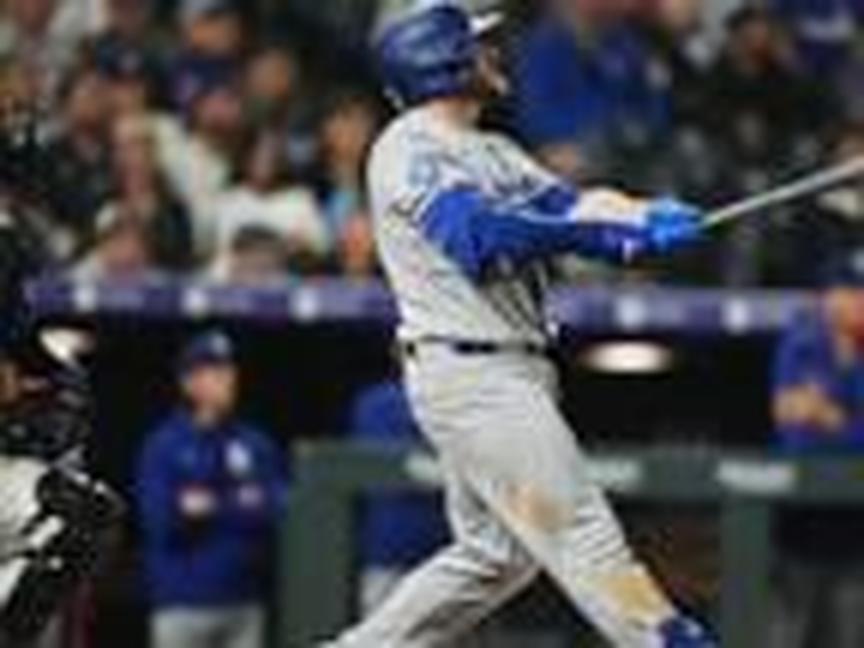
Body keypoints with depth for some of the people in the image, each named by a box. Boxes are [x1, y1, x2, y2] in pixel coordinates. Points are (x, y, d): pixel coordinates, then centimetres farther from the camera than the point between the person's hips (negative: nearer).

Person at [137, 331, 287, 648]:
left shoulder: (256, 445, 10)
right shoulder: (164, 446, -2)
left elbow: (277, 510, 3)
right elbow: (160, 519, -11)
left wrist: (212, 508, -9)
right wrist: (239, 507, -11)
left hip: (244, 603, 4)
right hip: (184, 605, -4)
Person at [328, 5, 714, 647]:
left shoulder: (493, 153, 20)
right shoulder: (409, 149, -8)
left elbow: (569, 209, 7)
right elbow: (477, 235, -24)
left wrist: (640, 221, -14)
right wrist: (587, 222, -28)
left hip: (512, 371, 10)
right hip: (469, 371, -10)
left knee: (496, 552, 16)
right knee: (582, 530, -12)